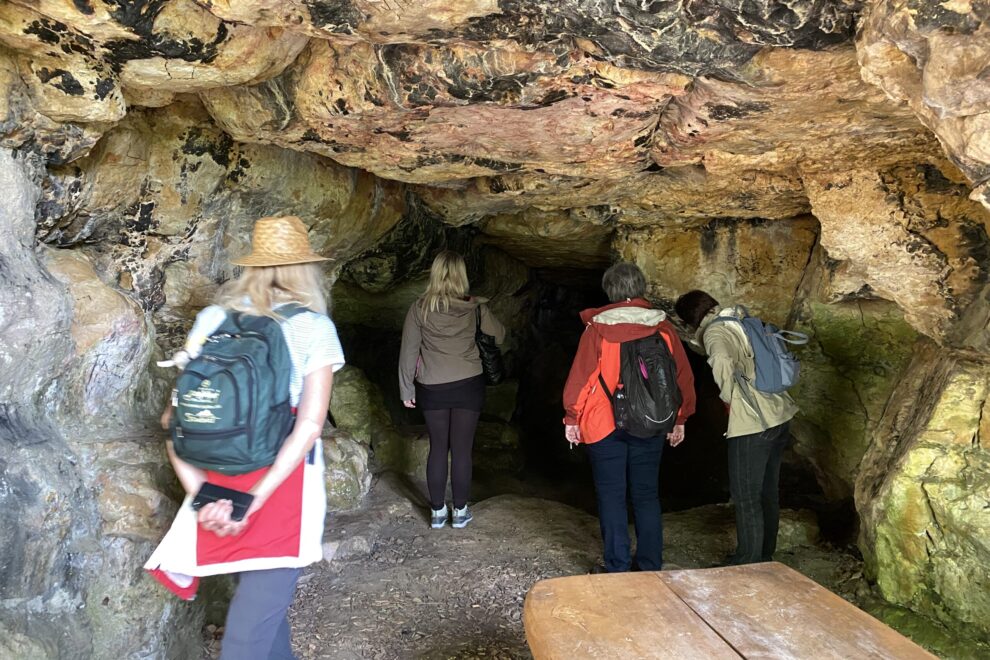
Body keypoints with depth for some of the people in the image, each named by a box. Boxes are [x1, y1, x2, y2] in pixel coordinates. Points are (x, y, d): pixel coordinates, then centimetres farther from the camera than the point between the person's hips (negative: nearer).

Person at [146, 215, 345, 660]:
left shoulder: (212, 318, 4)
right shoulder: (314, 327, -5)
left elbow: (176, 415, 0)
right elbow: (309, 425, -15)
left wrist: (202, 493, -6)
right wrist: (252, 502, -15)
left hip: (217, 487, 4)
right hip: (282, 488, -4)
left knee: (264, 599, 26)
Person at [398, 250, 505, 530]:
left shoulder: (419, 309, -7)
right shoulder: (474, 308, -6)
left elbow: (408, 352, -4)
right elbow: (499, 336, 8)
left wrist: (407, 389, 7)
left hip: (432, 390, 1)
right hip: (468, 386, 0)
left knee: (438, 448, 12)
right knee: (462, 450, 8)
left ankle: (437, 512, 21)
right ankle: (460, 511, 19)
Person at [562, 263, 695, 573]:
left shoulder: (598, 327, -8)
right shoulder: (663, 327, 1)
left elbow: (580, 376, -8)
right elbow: (683, 376, 5)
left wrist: (572, 418, 1)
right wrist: (679, 420, 15)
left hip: (605, 424, -3)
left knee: (611, 496, 6)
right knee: (646, 495, 14)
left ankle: (618, 568, 10)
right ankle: (650, 566, 19)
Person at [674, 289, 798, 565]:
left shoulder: (715, 331, -12)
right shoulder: (742, 321, 14)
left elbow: (722, 362, -34)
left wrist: (727, 396, -16)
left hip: (752, 424, -9)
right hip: (780, 415, 9)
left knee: (746, 497, 4)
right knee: (768, 491, 20)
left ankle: (748, 563, 15)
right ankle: (765, 556, 34)